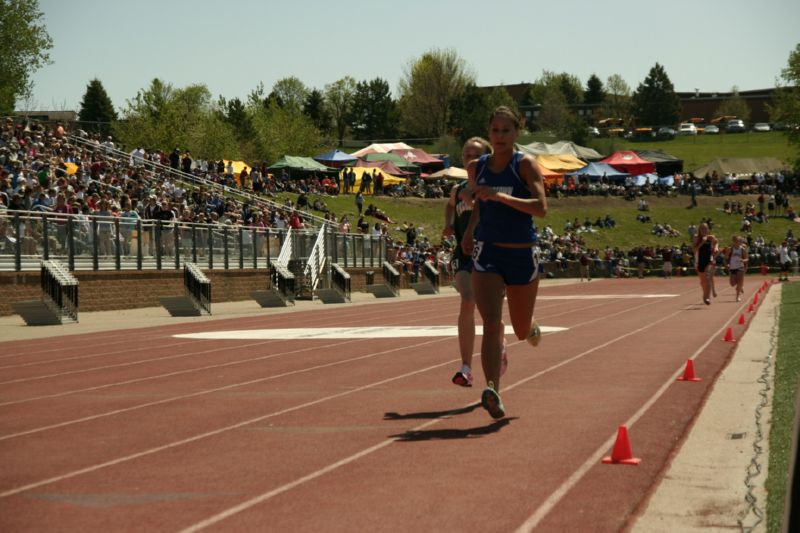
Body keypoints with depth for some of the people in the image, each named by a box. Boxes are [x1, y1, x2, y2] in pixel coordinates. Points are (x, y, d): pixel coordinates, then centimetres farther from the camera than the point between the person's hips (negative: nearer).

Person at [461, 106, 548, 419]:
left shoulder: (526, 165, -8)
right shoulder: (477, 167, 5)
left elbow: (541, 208, -21)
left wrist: (500, 196, -30)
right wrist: (470, 229, 13)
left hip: (522, 255, -1)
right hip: (487, 255, 1)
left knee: (522, 331, 15)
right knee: (491, 324, -19)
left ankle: (531, 327, 53)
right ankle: (492, 392, -27)